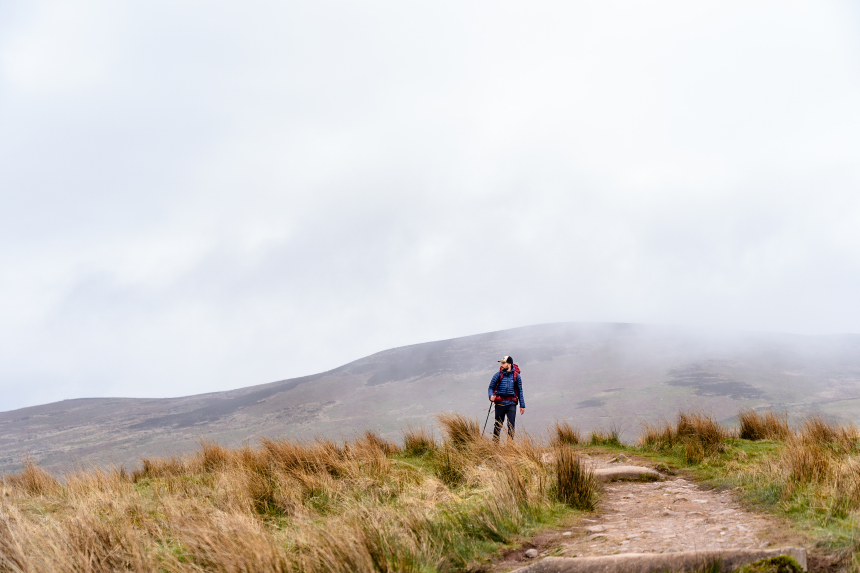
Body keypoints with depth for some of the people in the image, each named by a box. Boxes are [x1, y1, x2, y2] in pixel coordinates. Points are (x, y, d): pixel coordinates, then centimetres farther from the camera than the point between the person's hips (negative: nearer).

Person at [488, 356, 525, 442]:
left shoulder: (516, 376, 2)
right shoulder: (498, 375, 0)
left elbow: (519, 391, 8)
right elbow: (491, 387, 6)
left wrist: (522, 405, 6)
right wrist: (491, 396, -16)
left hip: (511, 404, 0)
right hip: (500, 403, 0)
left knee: (511, 425, -4)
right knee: (498, 425, 7)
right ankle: (495, 443, 20)